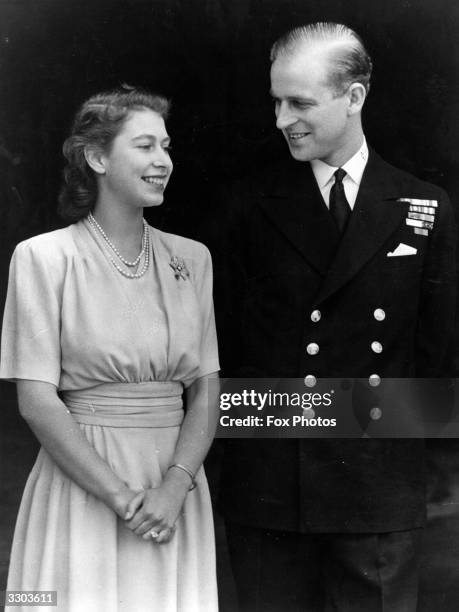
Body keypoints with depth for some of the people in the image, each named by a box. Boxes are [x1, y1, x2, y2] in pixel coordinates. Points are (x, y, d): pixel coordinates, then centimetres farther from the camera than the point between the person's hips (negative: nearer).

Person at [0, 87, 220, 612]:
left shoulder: (191, 258, 7)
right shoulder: (44, 257, -5)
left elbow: (207, 391, 4)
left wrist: (174, 487, -11)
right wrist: (121, 496, -14)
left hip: (178, 485, 4)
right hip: (82, 485, -3)